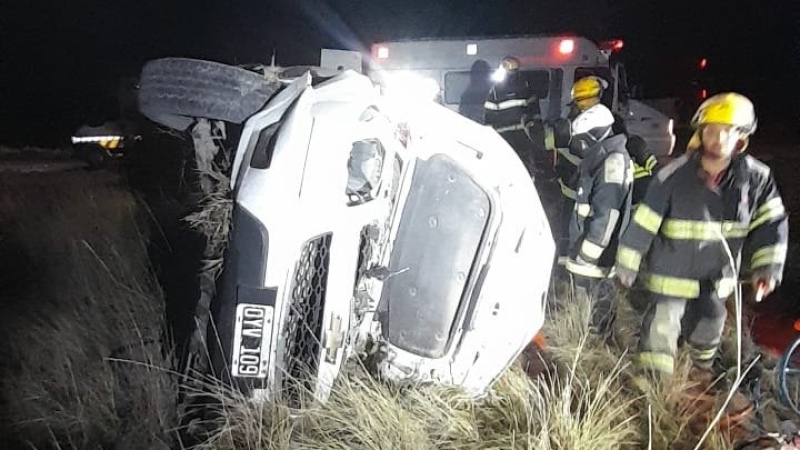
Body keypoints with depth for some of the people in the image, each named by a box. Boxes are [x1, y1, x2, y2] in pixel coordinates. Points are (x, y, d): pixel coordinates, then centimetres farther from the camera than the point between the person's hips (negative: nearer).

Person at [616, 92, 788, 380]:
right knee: (660, 336, -3)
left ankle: (702, 373, 55)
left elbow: (770, 224, 0)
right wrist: (627, 266, -8)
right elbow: (643, 224, -14)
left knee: (707, 334, 25)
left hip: (717, 281, 4)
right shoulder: (674, 176, -20)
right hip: (671, 278, -4)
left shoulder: (757, 178, -10)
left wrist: (767, 267, -8)